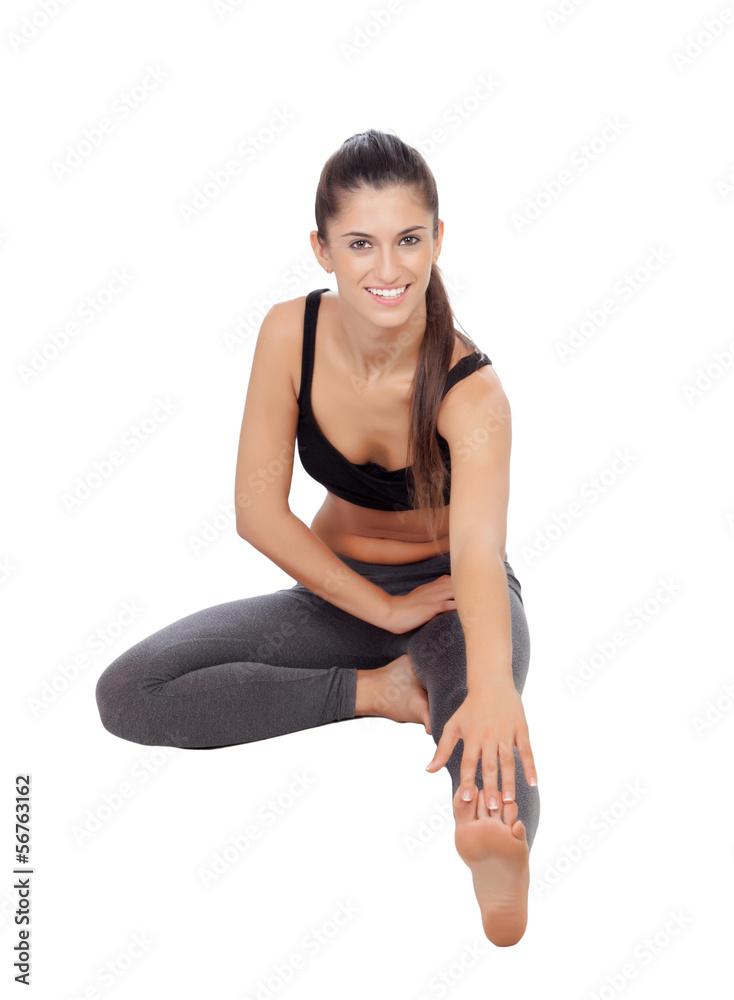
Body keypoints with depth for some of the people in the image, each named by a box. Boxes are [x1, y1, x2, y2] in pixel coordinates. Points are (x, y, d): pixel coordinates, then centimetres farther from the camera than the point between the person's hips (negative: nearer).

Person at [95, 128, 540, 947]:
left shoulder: (469, 389, -27)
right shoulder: (290, 334, -17)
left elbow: (479, 550, -45)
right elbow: (257, 511, -12)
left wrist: (493, 686, -64)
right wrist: (385, 609, -17)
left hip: (449, 590, -4)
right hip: (338, 589, 4)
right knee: (127, 694, -16)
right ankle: (377, 689, -18)